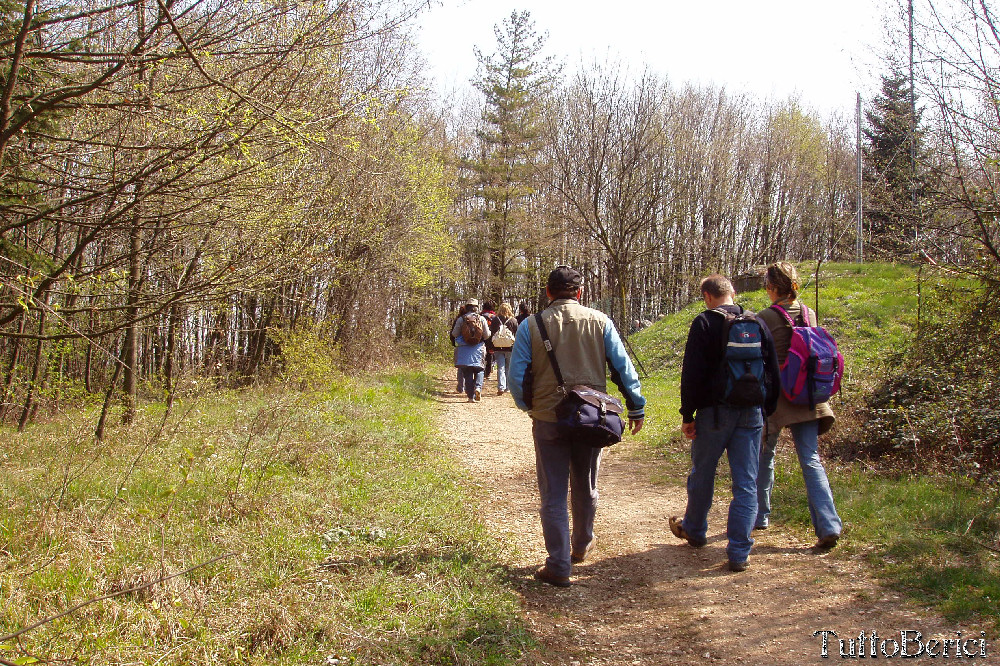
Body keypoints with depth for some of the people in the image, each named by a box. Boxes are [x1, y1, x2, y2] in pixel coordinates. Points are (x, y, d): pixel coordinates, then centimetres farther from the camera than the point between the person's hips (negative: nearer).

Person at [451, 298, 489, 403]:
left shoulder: (461, 319, -2)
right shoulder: (481, 319, -1)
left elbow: (454, 334, 0)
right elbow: (487, 335, 0)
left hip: (464, 349, 0)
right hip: (478, 348, 0)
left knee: (467, 372, 4)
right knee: (479, 370, 14)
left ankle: (471, 396, 3)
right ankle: (478, 387, -11)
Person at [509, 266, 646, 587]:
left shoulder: (531, 326, -5)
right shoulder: (599, 322, -3)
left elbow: (516, 377, -5)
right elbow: (623, 367, -1)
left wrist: (528, 406, 13)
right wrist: (636, 407, 8)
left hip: (548, 420, -2)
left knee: (553, 495, 6)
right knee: (585, 488, 21)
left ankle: (558, 567, 7)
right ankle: (581, 545, 41)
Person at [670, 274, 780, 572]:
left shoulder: (704, 323, -7)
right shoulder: (758, 324, 6)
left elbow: (692, 374, -11)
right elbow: (773, 373, 10)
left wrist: (687, 415, -5)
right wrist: (766, 410, 17)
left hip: (715, 412, -3)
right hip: (752, 413, 3)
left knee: (702, 475, 16)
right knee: (746, 484, 5)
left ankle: (694, 530, 35)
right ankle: (739, 553, 4)